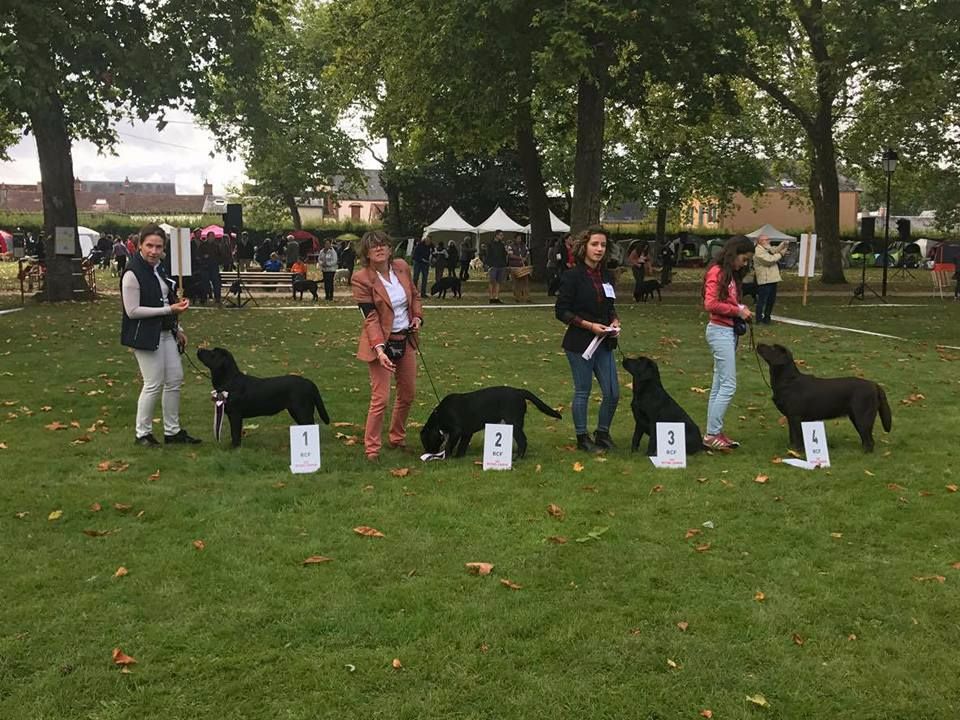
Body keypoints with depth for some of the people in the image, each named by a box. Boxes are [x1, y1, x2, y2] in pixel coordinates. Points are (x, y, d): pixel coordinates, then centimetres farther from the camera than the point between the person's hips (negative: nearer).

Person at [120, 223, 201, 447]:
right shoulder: (133, 273, -17)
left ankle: (172, 431, 21)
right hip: (145, 335, -8)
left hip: (165, 333, 9)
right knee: (154, 384, -4)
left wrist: (177, 329, 17)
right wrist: (169, 309, -21)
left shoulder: (158, 268, 9)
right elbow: (132, 311, -20)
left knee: (175, 380, 10)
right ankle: (142, 433, 13)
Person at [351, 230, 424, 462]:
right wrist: (379, 348, -30)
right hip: (382, 342, -6)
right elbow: (370, 317, -21)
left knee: (408, 393, 16)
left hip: (405, 340, 7)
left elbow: (415, 295, 18)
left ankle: (397, 438, 34)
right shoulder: (361, 278, -16)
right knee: (380, 399, -7)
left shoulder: (402, 267, 1)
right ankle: (371, 448, 6)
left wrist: (418, 316, 0)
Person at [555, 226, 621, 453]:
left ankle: (602, 433, 25)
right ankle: (582, 438, 19)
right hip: (580, 343, -6)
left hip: (604, 343, 6)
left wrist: (615, 322, 0)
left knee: (613, 392, 6)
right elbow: (561, 311, -10)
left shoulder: (607, 276, 9)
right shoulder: (573, 276, -10)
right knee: (583, 391, 4)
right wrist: (590, 325, -17)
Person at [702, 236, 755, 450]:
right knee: (728, 385, -10)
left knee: (719, 385, 10)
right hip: (720, 331, -10)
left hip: (729, 331, 10)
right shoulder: (716, 273, -11)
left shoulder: (732, 274, 17)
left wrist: (742, 310, 4)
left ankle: (714, 433, 15)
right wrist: (737, 311, -15)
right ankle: (712, 435, -6)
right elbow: (710, 304, -20)